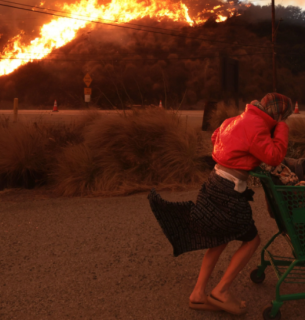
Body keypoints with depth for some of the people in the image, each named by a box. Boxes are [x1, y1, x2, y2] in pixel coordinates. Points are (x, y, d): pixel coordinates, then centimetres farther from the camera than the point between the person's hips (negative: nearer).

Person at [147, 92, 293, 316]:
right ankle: (222, 291, 7)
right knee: (252, 240, 6)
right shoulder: (256, 127, -17)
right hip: (229, 191, -9)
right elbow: (274, 157, -20)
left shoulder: (242, 119, 12)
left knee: (220, 240, 17)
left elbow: (217, 136, 26)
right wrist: (282, 128, -9)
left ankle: (198, 294, 18)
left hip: (217, 180, 9)